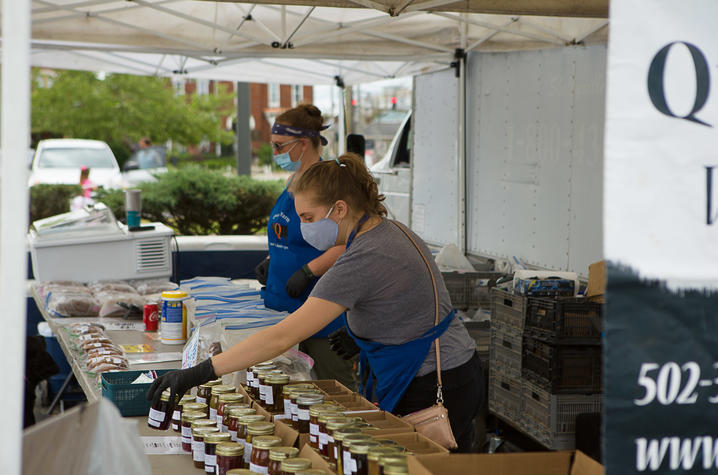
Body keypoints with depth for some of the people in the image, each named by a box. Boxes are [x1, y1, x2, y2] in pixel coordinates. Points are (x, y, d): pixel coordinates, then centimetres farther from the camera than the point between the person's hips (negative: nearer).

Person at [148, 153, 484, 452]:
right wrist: (356, 333, 16)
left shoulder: (362, 261, -26)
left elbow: (282, 337, -31)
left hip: (431, 393, -10)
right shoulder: (391, 229, 4)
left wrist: (199, 373, -31)